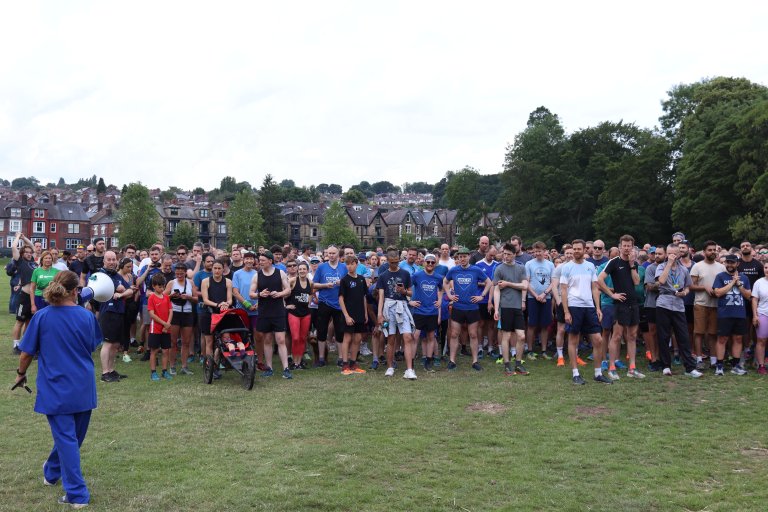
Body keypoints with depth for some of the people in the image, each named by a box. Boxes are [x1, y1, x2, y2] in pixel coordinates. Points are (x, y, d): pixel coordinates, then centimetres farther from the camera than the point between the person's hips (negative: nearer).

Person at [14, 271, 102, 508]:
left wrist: (21, 374, 15)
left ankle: (77, 494, 2)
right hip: (83, 388, 2)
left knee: (66, 438, 1)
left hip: (56, 388, -2)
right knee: (71, 435, 21)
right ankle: (52, 472, 45)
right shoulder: (86, 316, -6)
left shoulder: (41, 317, -10)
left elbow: (27, 353, -3)